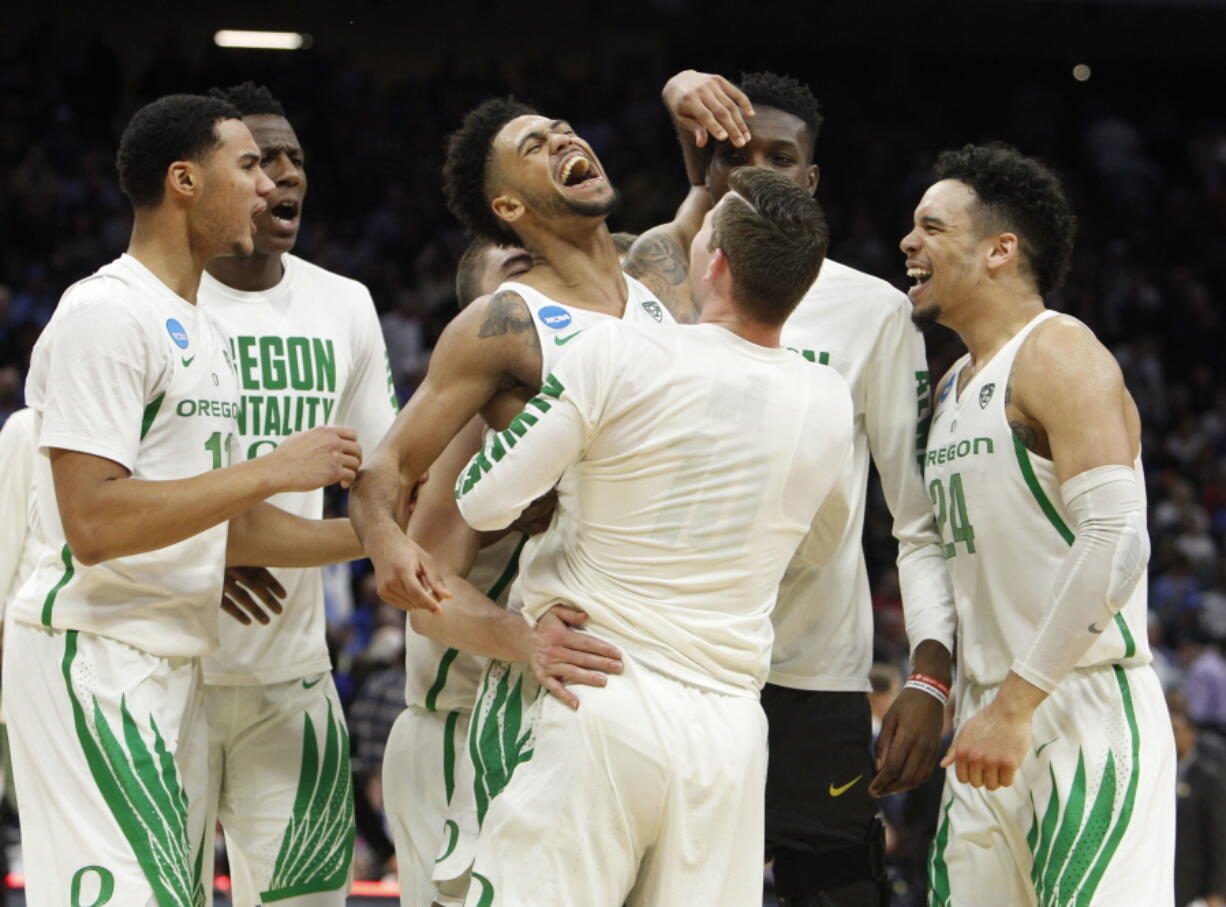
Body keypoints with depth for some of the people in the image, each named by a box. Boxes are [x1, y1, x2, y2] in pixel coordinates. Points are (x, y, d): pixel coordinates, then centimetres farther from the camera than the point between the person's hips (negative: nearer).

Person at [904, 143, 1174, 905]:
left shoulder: (1059, 356, -9)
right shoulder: (955, 387, 19)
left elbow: (1116, 542, -21)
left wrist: (1016, 702, -22)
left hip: (1086, 712, -9)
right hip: (992, 723, 9)